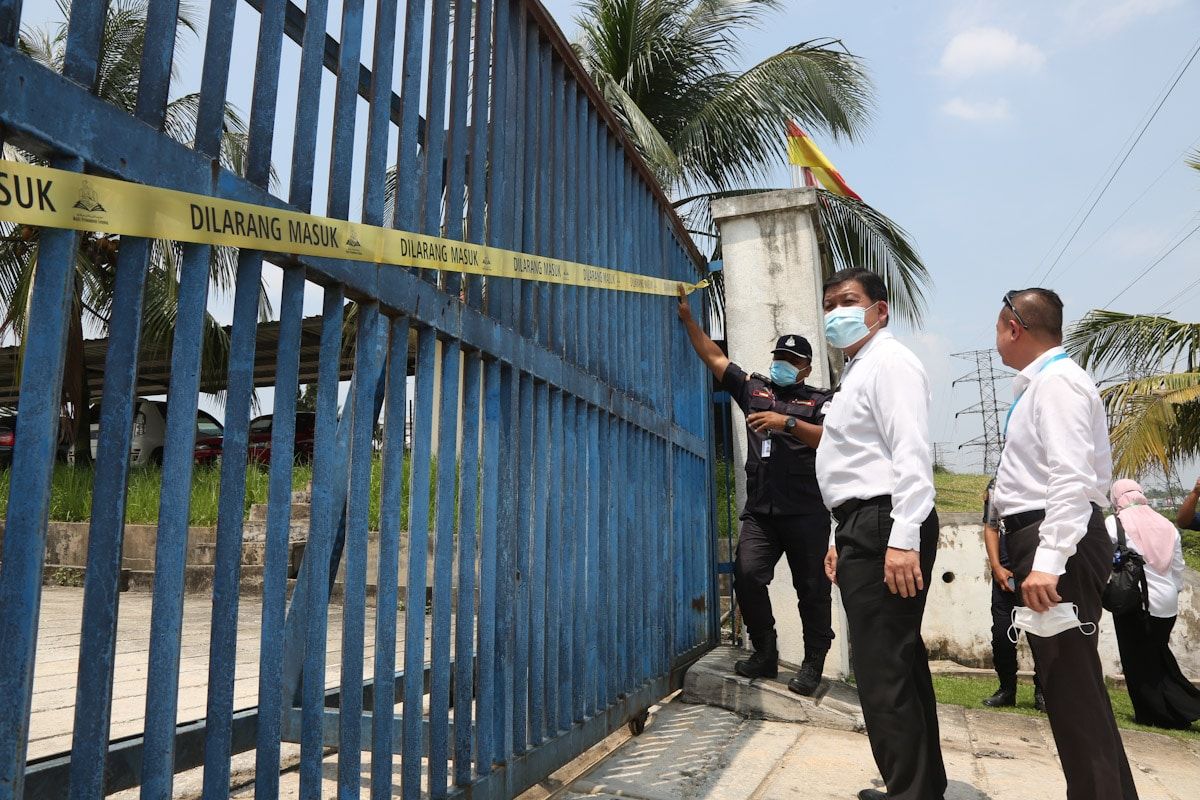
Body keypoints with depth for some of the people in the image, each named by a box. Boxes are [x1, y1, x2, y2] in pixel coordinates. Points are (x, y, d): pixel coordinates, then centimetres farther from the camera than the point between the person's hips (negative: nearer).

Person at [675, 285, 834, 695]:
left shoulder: (819, 400, 8)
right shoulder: (753, 388, 16)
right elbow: (714, 357, 16)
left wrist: (787, 422, -18)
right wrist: (688, 319, 12)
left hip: (806, 513, -2)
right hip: (760, 511, 3)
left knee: (812, 588, 2)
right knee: (747, 575, -12)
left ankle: (813, 664, 16)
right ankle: (765, 654, 6)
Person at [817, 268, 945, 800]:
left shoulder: (890, 361, -7)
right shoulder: (857, 372, 23)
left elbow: (911, 453, -19)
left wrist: (904, 538, -26)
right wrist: (843, 536, 21)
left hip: (884, 528, -11)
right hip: (865, 528, 11)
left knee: (883, 674, -8)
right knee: (900, 665, 17)